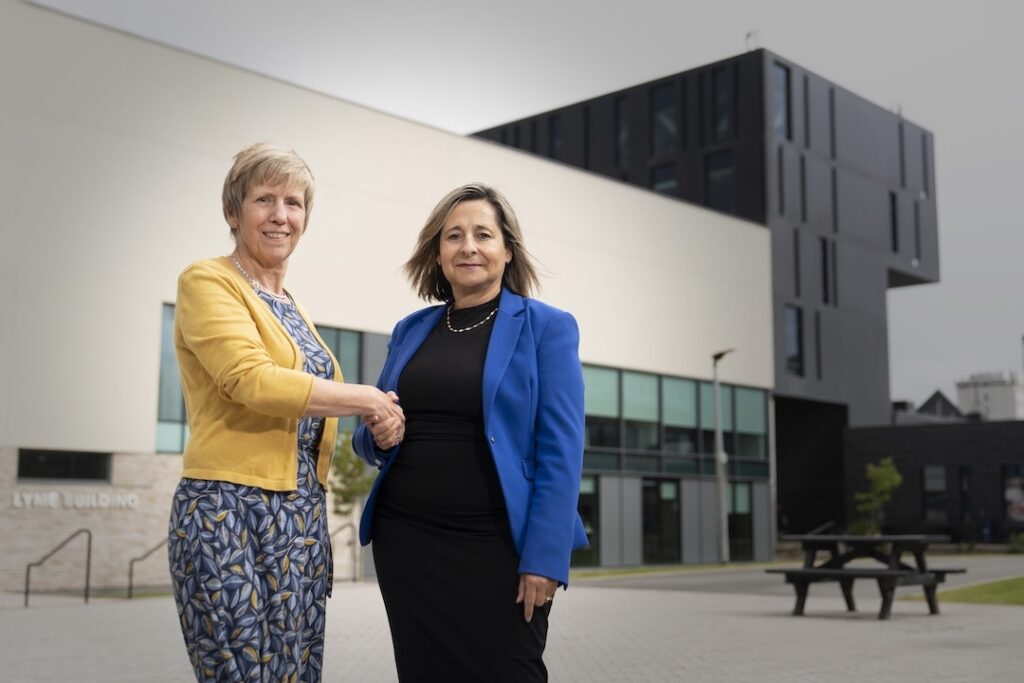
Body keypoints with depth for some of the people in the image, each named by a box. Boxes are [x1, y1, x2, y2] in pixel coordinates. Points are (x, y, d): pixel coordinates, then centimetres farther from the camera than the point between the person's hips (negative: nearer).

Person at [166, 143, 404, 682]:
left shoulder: (292, 308, 18)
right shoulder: (207, 282, -4)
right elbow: (251, 379, -19)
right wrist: (368, 399, -13)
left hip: (302, 521, 7)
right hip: (230, 513, -7)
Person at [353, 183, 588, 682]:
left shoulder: (546, 327, -1)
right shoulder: (410, 331, 11)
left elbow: (561, 451, -8)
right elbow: (370, 435, 18)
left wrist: (545, 557, -15)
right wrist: (377, 436, -6)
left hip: (497, 546, -4)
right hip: (406, 540, 4)